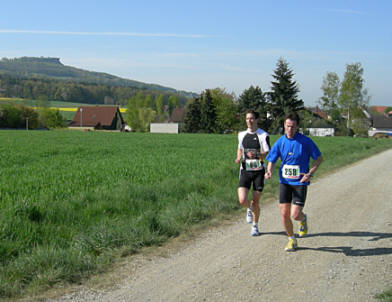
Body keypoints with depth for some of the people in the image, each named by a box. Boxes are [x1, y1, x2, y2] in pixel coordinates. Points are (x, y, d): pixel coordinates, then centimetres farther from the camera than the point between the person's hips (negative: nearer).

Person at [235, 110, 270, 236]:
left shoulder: (263, 135, -5)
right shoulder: (242, 134, 8)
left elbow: (268, 154, -8)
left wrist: (256, 155, -27)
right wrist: (239, 157, 3)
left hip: (258, 171, -3)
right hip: (245, 170, 3)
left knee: (255, 202, 2)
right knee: (242, 200, -12)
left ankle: (255, 226, 24)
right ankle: (249, 209, 24)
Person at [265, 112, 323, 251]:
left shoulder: (305, 141, -8)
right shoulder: (280, 142, 0)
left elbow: (319, 158, 1)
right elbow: (272, 161, 7)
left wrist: (310, 173, -12)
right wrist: (269, 172, -15)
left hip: (300, 182, -3)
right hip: (284, 182, 3)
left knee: (295, 215, -10)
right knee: (284, 214, 0)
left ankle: (303, 219, 28)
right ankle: (292, 240, 23)